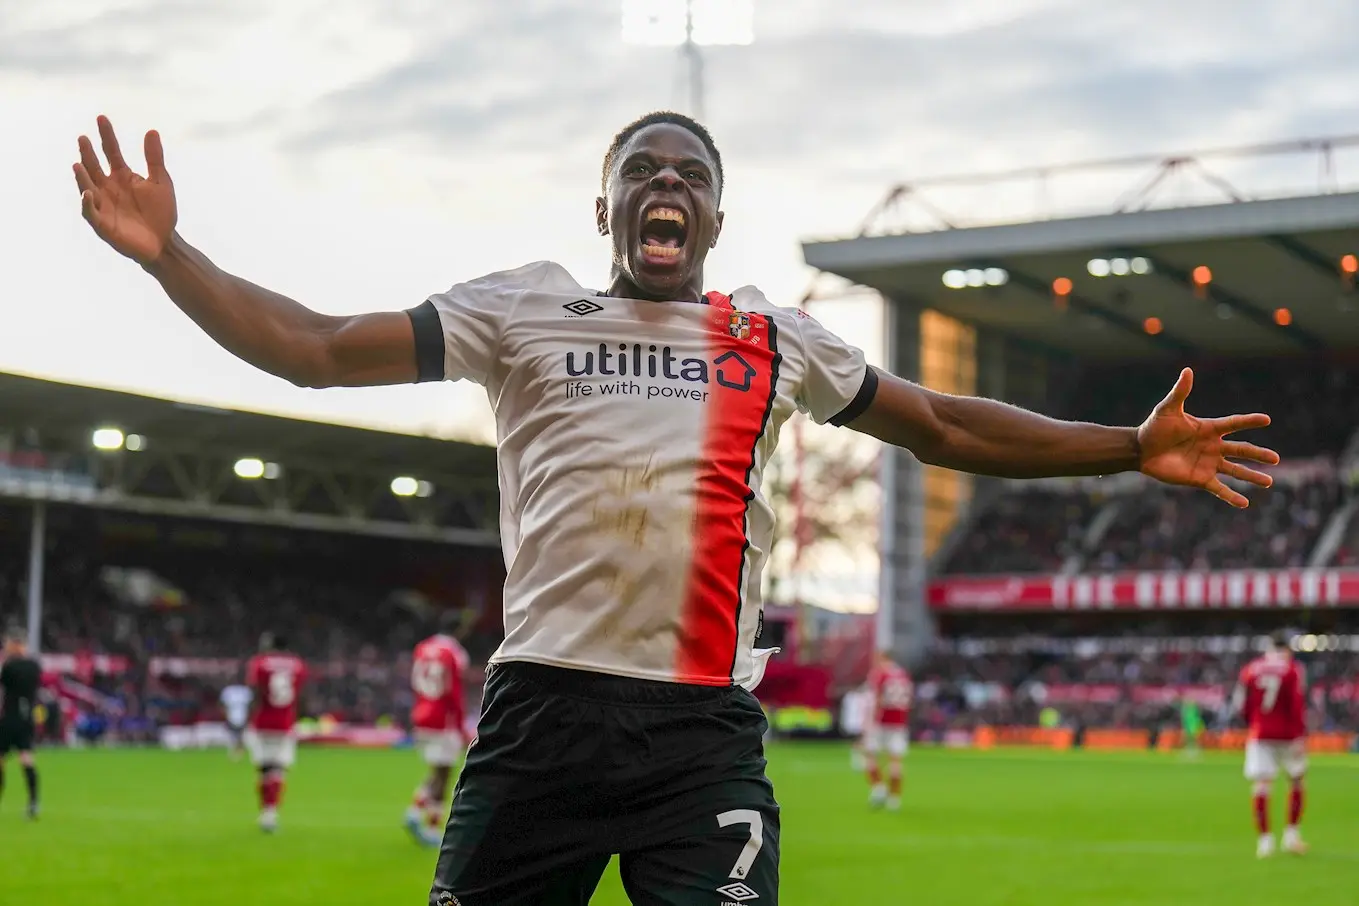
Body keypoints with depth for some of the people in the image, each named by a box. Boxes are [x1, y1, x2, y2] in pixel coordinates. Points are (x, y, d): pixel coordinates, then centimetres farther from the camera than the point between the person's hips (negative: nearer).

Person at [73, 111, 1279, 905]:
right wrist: (168, 254, -2)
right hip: (542, 707, 0)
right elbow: (318, 352, 9)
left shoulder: (776, 340, 17)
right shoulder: (523, 311, 13)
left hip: (707, 729, 1)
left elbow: (944, 429, 23)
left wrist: (1130, 448, 18)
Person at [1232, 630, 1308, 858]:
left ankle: (1264, 839, -8)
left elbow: (1240, 704, 6)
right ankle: (1291, 834, 13)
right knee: (1296, 780, 15)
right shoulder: (1293, 670, -3)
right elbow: (1298, 705, -12)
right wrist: (1300, 737, -14)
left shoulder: (1250, 670, 5)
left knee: (1261, 785, -3)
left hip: (1259, 735, 2)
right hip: (1287, 735, -2)